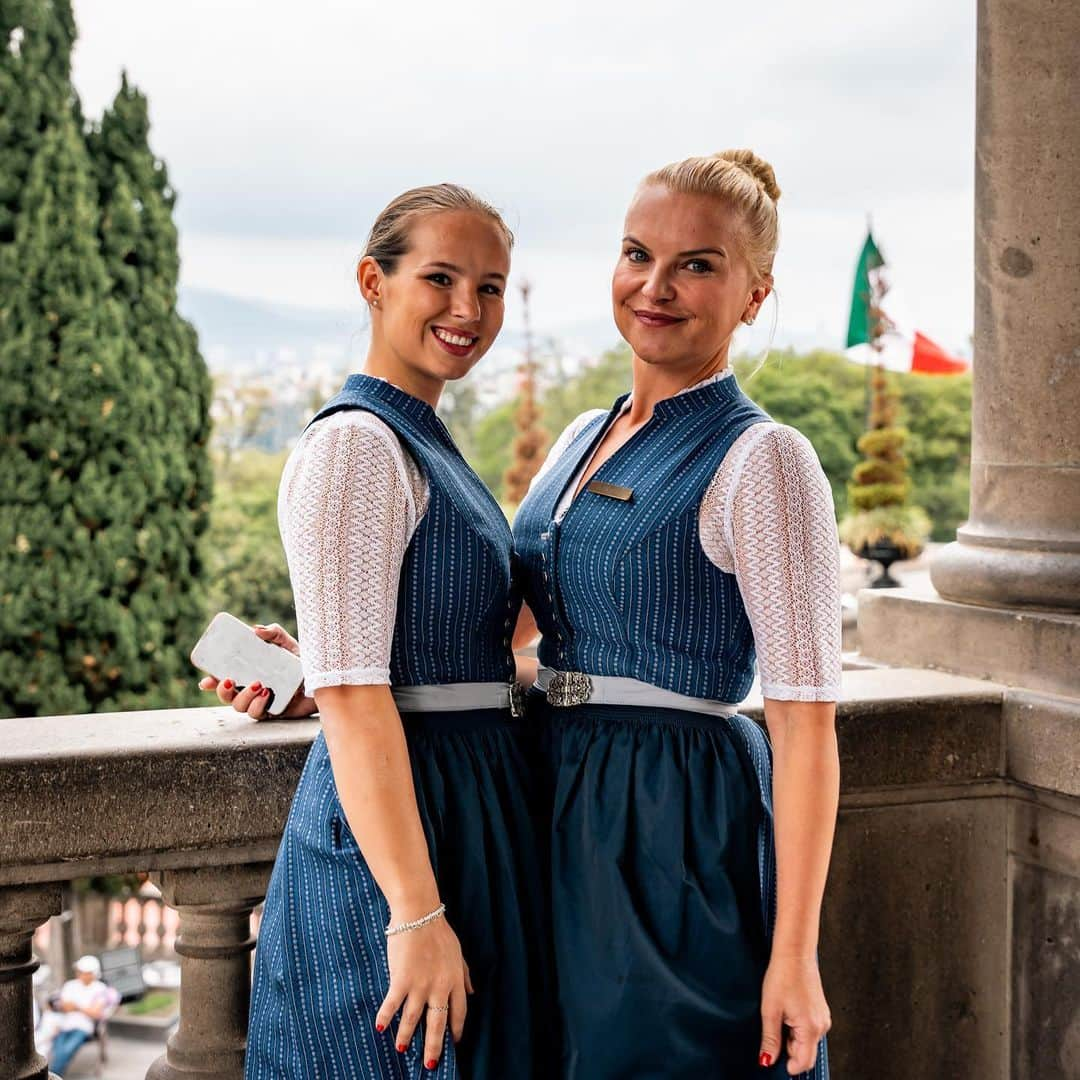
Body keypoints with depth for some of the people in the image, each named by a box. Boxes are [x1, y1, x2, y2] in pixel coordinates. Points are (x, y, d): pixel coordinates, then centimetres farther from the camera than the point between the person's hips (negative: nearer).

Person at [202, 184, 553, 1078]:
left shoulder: (426, 445, 15)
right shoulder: (356, 445, -15)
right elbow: (354, 698, -21)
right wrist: (416, 915, -25)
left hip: (474, 819, 9)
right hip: (393, 829, -9)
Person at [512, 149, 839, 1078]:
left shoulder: (762, 460, -12)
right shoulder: (584, 439, 10)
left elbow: (806, 721, -16)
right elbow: (502, 628, 18)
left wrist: (794, 955, -18)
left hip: (678, 824, -7)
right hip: (560, 809, 7)